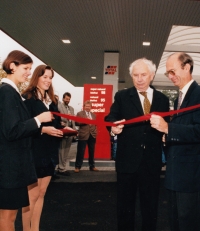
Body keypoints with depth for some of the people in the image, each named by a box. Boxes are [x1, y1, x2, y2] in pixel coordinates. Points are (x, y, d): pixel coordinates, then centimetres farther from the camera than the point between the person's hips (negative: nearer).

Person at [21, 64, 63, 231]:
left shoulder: (52, 100, 15)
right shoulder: (28, 98, -9)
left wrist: (61, 130, -3)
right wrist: (42, 129, -23)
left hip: (49, 153, 7)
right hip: (34, 153, -7)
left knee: (41, 193, 13)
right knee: (32, 194, 2)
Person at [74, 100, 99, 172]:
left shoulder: (93, 115, 16)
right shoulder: (79, 114, 2)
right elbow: (76, 123, -8)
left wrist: (95, 132, 6)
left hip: (92, 135, 5)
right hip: (83, 135, -4)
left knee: (91, 152, 10)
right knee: (80, 152, -2)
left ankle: (92, 166, 20)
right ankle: (77, 167, 6)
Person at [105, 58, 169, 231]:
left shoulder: (162, 99, 7)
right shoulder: (122, 96, 2)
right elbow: (111, 118, -10)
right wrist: (113, 128, -29)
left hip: (152, 160, 2)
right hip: (127, 159, -1)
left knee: (151, 205, 15)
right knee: (125, 204, 12)